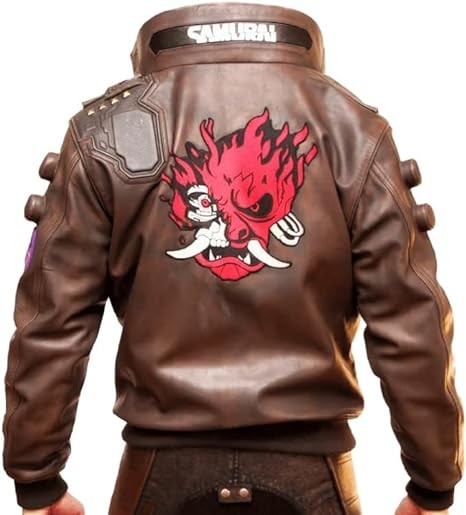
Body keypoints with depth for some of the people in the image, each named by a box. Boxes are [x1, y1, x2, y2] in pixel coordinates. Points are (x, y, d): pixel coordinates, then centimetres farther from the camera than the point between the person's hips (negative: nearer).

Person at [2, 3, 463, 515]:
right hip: (309, 466, 1)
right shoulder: (353, 129, -3)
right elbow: (412, 325, -6)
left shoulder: (107, 131, -3)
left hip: (163, 464, 1)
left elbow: (53, 322, -5)